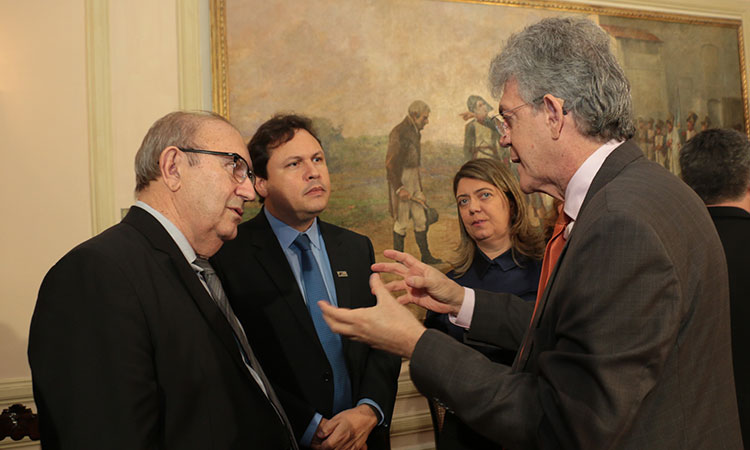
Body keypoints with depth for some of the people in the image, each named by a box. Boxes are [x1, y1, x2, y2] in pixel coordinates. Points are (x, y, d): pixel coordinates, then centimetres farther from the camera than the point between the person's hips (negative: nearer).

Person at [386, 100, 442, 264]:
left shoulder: (415, 132, 13)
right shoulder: (398, 132, -16)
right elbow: (390, 163, -20)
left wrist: (419, 188, 21)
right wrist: (399, 189, -22)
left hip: (413, 182, 9)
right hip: (400, 182, -9)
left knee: (421, 219, 11)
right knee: (402, 221, -1)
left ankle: (426, 256, 21)